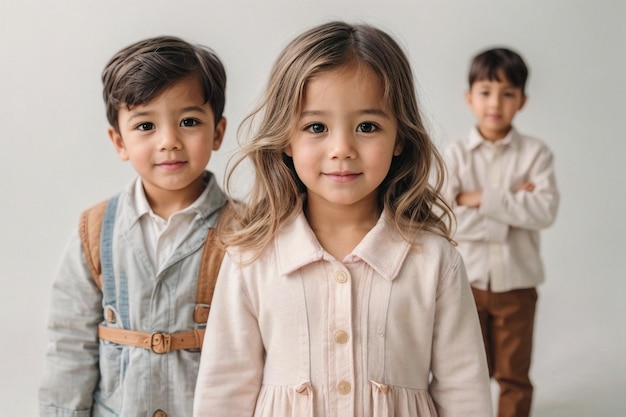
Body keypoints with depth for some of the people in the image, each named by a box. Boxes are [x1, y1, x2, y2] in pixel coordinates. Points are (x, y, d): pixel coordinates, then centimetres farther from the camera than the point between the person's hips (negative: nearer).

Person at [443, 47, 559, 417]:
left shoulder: (535, 153, -5)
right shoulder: (455, 154, -5)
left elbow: (545, 210, -19)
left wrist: (482, 198, -21)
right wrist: (514, 205, -18)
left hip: (517, 283, 0)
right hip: (468, 280, 0)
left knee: (514, 374, 12)